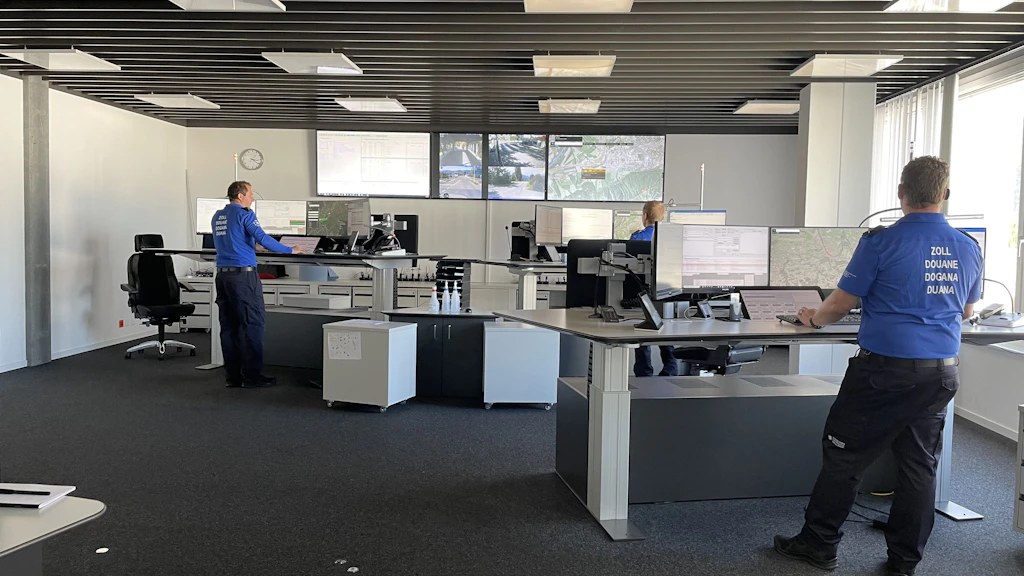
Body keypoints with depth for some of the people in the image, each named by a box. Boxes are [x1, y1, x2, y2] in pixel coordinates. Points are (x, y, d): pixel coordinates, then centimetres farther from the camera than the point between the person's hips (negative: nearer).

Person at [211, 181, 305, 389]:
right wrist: (290, 250, -9)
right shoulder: (243, 214, -7)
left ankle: (233, 376, 11)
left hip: (222, 275, 8)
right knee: (252, 325, -3)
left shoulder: (218, 216, 17)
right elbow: (262, 237, -15)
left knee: (228, 326, 7)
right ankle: (252, 376, -1)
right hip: (243, 274, -8)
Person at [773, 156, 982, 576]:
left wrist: (815, 318, 14)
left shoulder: (882, 242, -11)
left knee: (844, 456, 6)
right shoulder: (968, 249, 6)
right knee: (919, 463, 13)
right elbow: (967, 311, 20)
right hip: (941, 373, 6)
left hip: (886, 368, -5)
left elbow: (841, 304, -7)